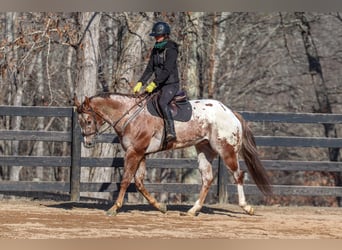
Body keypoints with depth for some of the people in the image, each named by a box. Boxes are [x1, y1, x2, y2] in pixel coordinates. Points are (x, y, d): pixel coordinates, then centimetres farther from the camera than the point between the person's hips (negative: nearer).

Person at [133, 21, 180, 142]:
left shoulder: (171, 50, -14)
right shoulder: (155, 50, 11)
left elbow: (167, 71, -22)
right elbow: (150, 69, 9)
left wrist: (154, 84, -25)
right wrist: (140, 83, -3)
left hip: (171, 84, -9)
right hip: (159, 85, 9)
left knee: (162, 102, -33)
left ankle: (171, 132, -39)